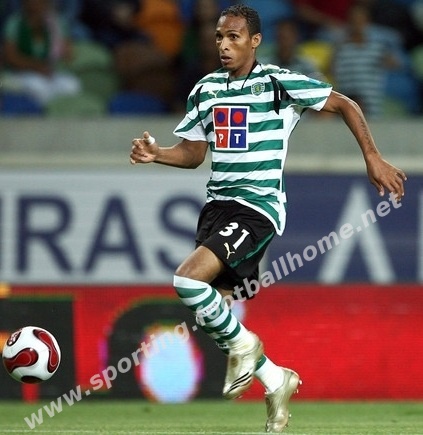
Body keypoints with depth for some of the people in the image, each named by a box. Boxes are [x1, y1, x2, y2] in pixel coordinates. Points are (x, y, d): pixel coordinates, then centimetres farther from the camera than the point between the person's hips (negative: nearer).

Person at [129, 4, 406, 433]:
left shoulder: (279, 83, -8)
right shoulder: (206, 90, 9)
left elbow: (344, 105, 0)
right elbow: (192, 153, 15)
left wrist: (373, 158, -5)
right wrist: (155, 153, -4)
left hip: (258, 207, -7)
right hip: (217, 204, 7)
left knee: (188, 280, -25)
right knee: (214, 309, 6)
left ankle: (242, 345, 1)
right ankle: (276, 381, 27)